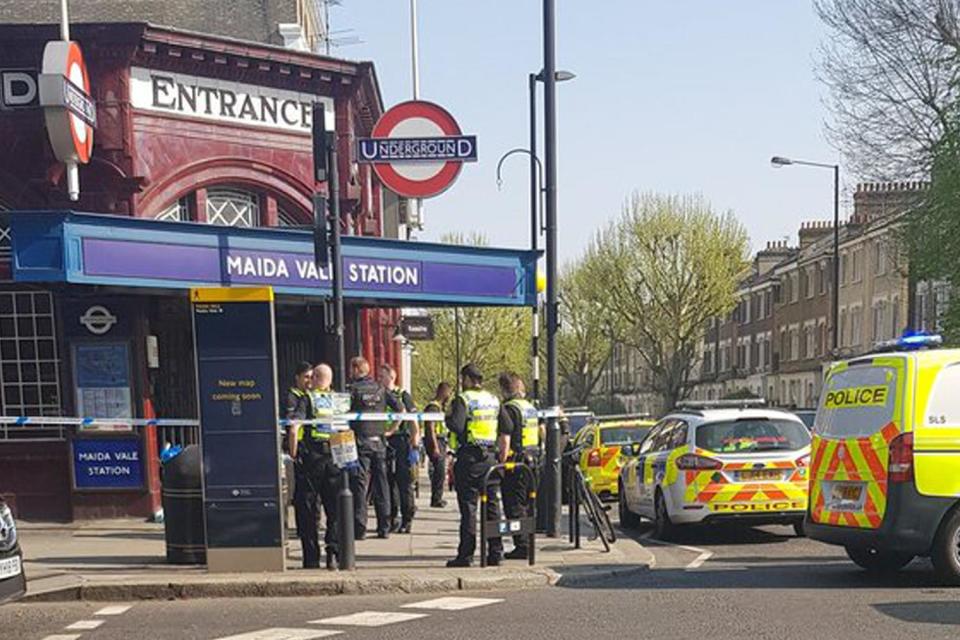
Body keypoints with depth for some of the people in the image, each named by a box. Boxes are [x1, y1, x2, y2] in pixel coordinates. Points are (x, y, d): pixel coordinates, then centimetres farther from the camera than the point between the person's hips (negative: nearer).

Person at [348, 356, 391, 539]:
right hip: (379, 441, 4)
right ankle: (384, 527, 12)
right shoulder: (381, 389, 7)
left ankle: (359, 528, -1)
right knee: (381, 483, 9)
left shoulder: (353, 389, -6)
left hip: (360, 442, -4)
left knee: (359, 484, 0)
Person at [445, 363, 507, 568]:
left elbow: (456, 426, -19)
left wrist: (448, 418, -1)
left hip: (469, 458, -6)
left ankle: (466, 554, 0)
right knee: (492, 504, 10)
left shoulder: (463, 400, -8)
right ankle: (495, 552, 13)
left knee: (468, 505, -2)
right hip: (490, 457, 6)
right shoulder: (494, 400, 12)